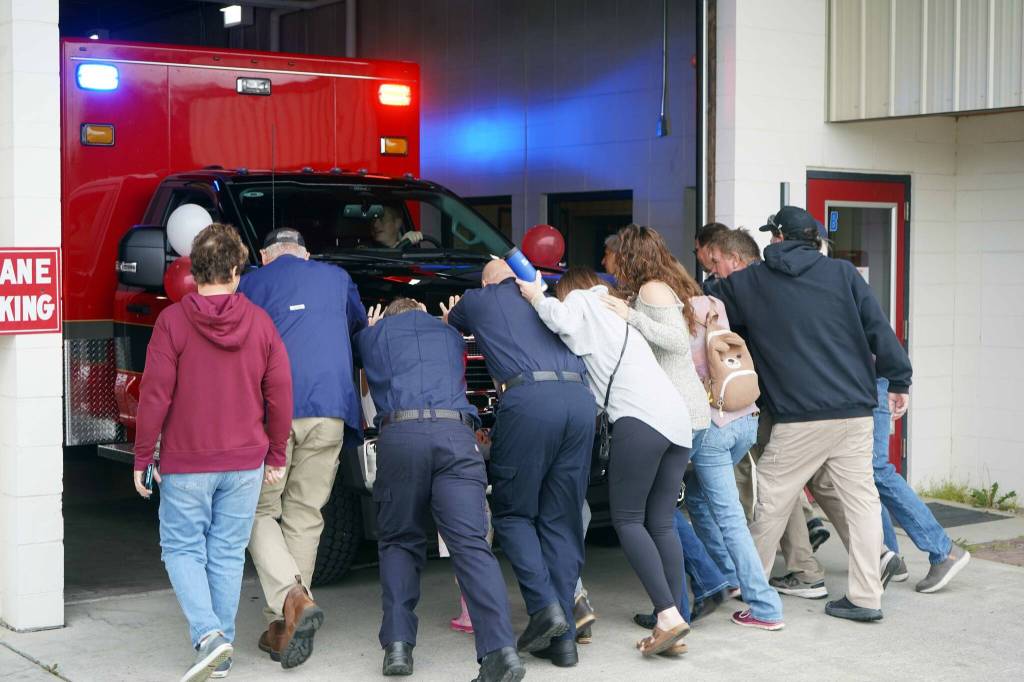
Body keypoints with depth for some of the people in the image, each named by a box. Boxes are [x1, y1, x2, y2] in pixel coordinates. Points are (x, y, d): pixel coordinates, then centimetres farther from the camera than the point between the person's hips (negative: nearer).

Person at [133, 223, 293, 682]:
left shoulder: (173, 321, -9)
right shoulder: (259, 322, -1)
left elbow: (155, 395, -11)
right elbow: (280, 394, 1)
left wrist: (143, 457, -2)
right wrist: (276, 455, 12)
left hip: (186, 463, -3)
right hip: (245, 462, 3)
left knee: (183, 549, 9)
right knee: (228, 554, 11)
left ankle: (208, 633, -10)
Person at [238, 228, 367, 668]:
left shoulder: (250, 284, 12)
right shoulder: (337, 278, 18)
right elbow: (361, 328, 35)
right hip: (328, 410, 2)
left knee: (261, 512, 7)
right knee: (304, 518, 8)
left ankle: (291, 597, -18)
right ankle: (281, 626, 7)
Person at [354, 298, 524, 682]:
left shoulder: (373, 335, 25)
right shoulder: (449, 335, 31)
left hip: (398, 434, -1)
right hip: (455, 431, 1)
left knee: (398, 542, 15)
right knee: (471, 543, -8)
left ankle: (397, 644, 1)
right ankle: (499, 648, -23)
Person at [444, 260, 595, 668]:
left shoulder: (476, 301, 20)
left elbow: (449, 325, 40)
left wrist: (450, 317, 63)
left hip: (528, 399, -4)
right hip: (580, 397, 4)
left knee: (512, 513, 10)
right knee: (562, 521, 7)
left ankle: (544, 604, -9)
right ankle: (563, 638, 3)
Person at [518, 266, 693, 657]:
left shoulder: (581, 300, 12)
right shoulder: (614, 313, 36)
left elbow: (562, 321, -11)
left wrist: (536, 296, 5)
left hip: (640, 418, -8)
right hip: (678, 419, 8)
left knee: (627, 520, -3)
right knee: (661, 524, 6)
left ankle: (668, 616, -15)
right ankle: (671, 628, 1)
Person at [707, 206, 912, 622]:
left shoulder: (750, 282, 5)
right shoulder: (843, 273, 7)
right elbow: (878, 329, 4)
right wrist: (898, 380, 9)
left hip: (799, 419, -3)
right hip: (856, 412, 3)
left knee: (772, 502, 9)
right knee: (862, 498, 8)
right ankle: (866, 598, 9)